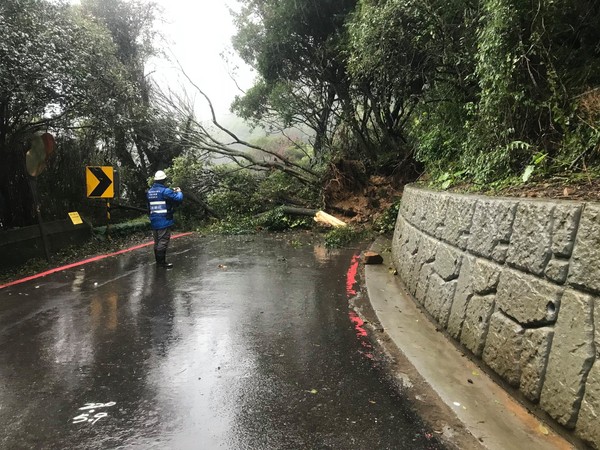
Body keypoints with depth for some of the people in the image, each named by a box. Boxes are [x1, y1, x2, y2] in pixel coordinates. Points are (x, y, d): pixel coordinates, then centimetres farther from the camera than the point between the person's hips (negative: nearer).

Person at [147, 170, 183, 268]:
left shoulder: (150, 192, 10)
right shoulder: (165, 191, -14)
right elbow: (178, 199, -18)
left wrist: (172, 191, 17)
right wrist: (179, 192, 5)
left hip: (154, 222, 8)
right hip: (164, 221, -7)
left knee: (157, 242, 15)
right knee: (163, 242, -3)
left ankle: (158, 261, 22)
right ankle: (162, 262, -1)